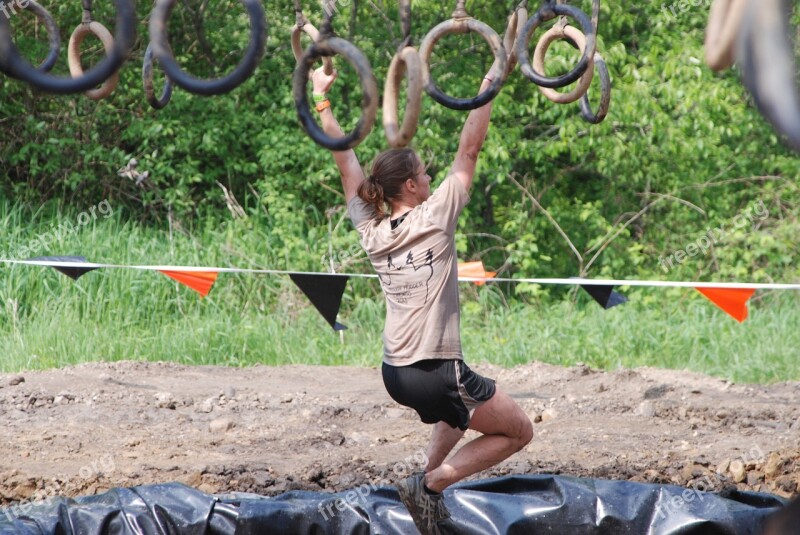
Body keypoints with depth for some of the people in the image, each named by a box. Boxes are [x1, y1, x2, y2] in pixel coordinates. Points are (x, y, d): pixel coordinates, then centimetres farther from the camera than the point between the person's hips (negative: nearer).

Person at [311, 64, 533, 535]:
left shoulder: (370, 229, 5)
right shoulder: (435, 218, -9)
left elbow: (346, 160, 12)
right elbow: (469, 151, -8)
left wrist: (322, 99, 17)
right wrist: (488, 87, -3)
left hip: (395, 372, 8)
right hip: (437, 373, -7)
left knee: (460, 408, 37)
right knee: (518, 431, 9)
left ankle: (430, 475, 21)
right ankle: (433, 483, -5)